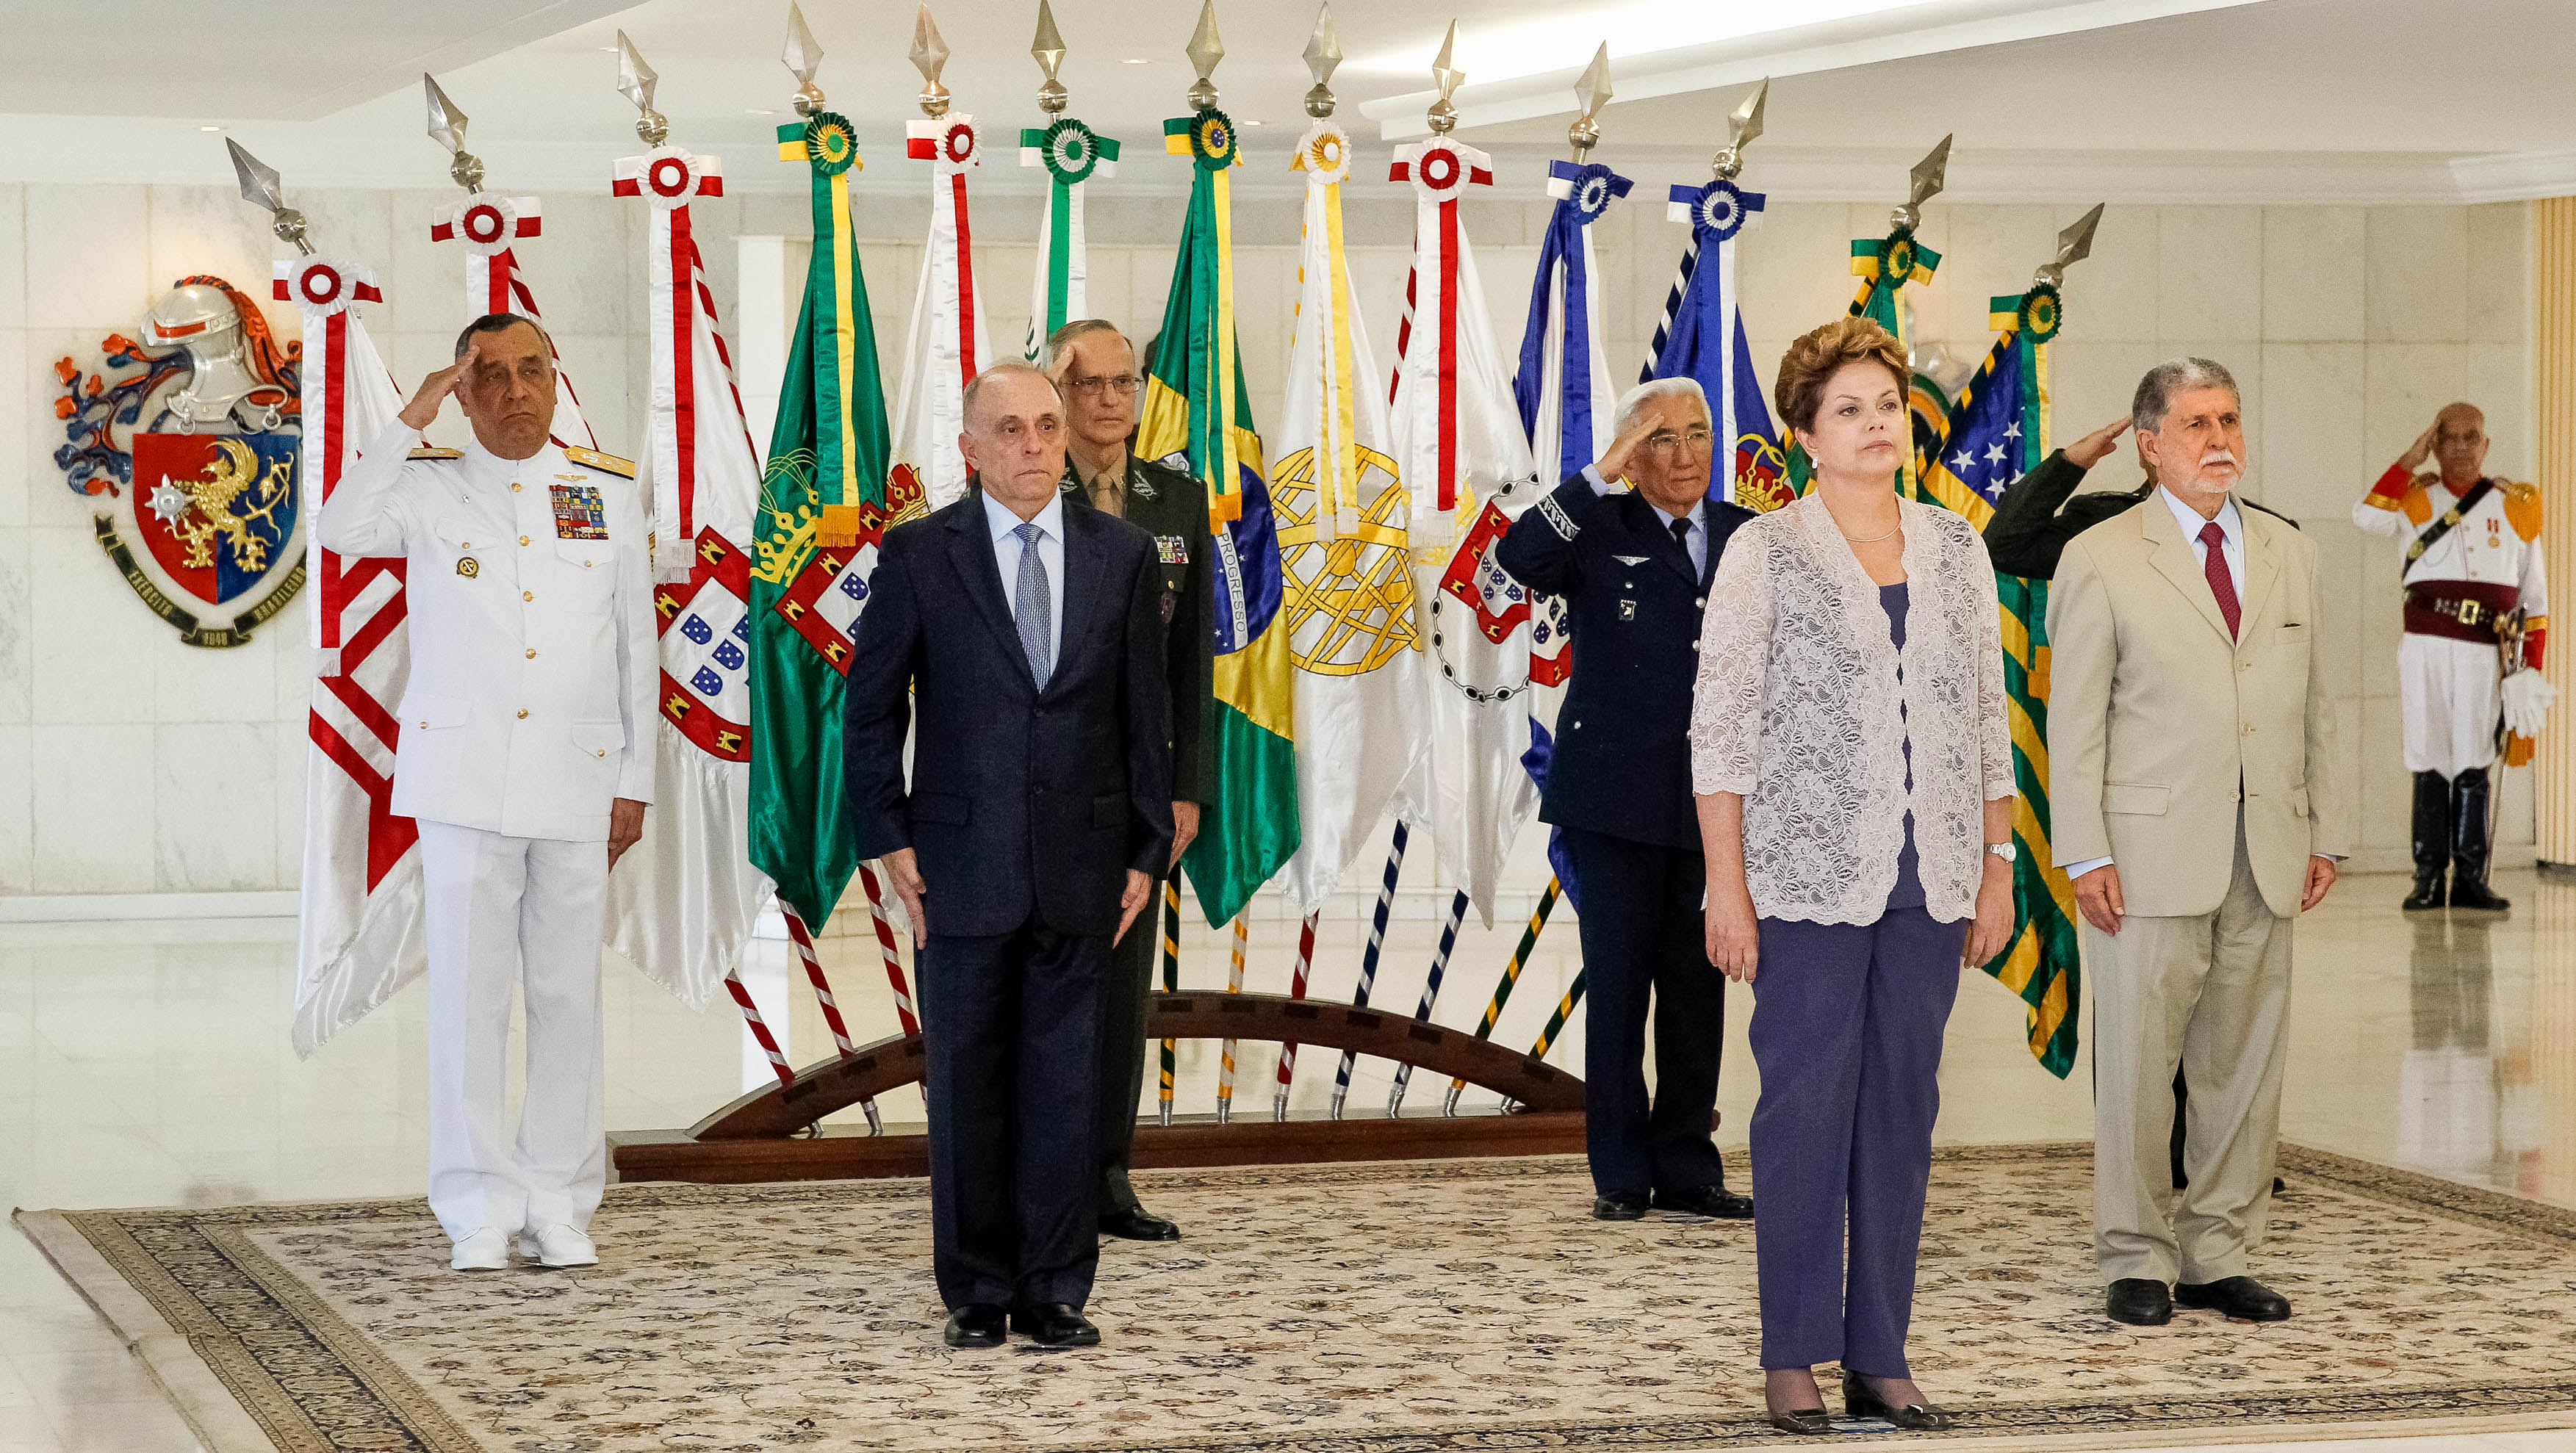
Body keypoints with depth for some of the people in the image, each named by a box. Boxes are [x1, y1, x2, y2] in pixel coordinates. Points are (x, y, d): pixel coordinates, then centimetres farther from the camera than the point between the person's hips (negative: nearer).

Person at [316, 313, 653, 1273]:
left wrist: (634, 784, 7)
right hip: (464, 780, -2)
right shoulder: (430, 487, 4)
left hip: (577, 781, 2)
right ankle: (479, 1209, 5)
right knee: (469, 995, -2)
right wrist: (410, 423, -18)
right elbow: (341, 532, -17)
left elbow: (636, 647, 11)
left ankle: (560, 1207, 12)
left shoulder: (608, 493, 9)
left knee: (569, 995, 4)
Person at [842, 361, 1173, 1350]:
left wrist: (1145, 853, 4)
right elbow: (871, 706, 3)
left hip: (1080, 864, 1)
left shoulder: (1122, 555, 6)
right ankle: (976, 1294, 13)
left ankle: (1054, 1293, 11)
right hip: (964, 862, -1)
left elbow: (1145, 715, 8)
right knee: (967, 1084, 4)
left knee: (1065, 1083, 3)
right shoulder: (919, 555, 1)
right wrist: (890, 840, -4)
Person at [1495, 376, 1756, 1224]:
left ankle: (1686, 1169, 16)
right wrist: (1603, 477, -23)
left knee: (1698, 986, 8)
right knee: (1617, 985, 1)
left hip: (1714, 799, 3)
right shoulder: (1600, 532, -1)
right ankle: (1621, 1175, 8)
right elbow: (1518, 559, -21)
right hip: (1615, 796, -3)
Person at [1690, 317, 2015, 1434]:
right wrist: (1727, 886, -10)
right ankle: (1794, 1359, 7)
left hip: (1930, 881, 4)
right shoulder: (1765, 554, -2)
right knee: (1806, 1104, -1)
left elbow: (1987, 722, 14)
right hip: (1810, 878, -4)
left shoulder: (1955, 549, 11)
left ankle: (1880, 1358, 13)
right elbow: (1719, 731, -4)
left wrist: (1998, 867, 10)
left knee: (1903, 1107, 7)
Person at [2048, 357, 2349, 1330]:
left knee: (2246, 1064, 6)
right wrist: (2086, 856, -9)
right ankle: (2137, 1260, 8)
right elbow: (2074, 721, -2)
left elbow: (2313, 706, 15)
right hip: (2151, 850, -4)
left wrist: (2325, 833, 9)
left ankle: (2218, 1256, 15)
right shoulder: (2101, 560, 0)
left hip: (2266, 857, 4)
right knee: (2138, 1062, -2)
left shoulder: (2289, 555, 14)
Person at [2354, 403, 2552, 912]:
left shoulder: (2516, 507, 13)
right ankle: (2429, 878, 0)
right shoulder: (2415, 498, 10)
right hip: (2425, 647, 0)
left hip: (2485, 650, 0)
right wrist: (2412, 459, -7)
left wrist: (2533, 668, 7)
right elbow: (2368, 517, -13)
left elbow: (2535, 594, 15)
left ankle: (2470, 877, 0)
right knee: (2430, 763, -1)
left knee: (2473, 765, -3)